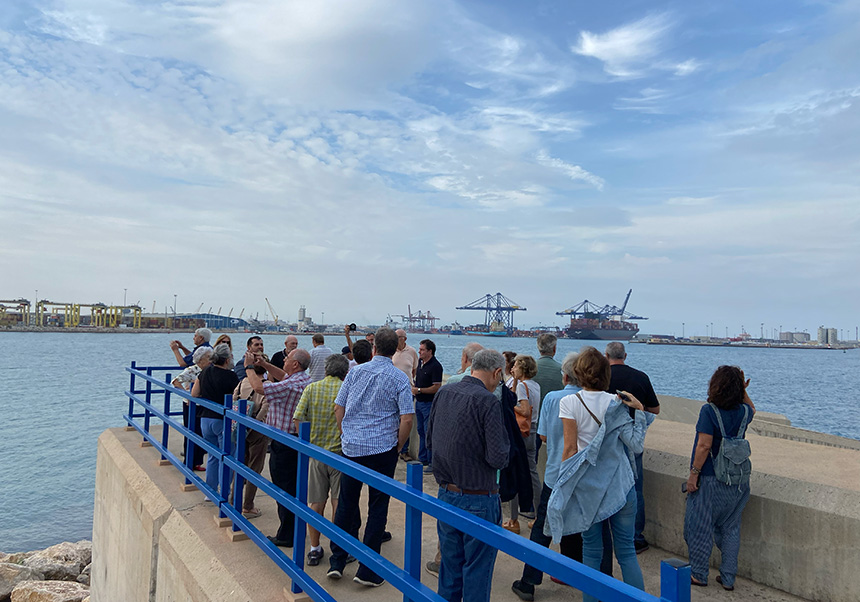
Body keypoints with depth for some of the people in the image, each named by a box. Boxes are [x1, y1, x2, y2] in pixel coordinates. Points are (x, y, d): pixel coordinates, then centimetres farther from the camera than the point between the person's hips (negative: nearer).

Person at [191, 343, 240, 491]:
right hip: (224, 420, -6)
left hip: (206, 419, 6)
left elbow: (194, 394, 8)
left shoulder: (205, 373, 2)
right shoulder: (230, 376, -15)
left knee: (213, 456, 19)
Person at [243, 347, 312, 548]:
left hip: (284, 444, -10)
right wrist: (264, 364, 15)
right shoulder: (304, 380, 7)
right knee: (294, 488, 19)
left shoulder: (292, 385, -24)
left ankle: (286, 536, 11)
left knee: (285, 489, 1)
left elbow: (259, 387, -24)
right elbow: (283, 376, 26)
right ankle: (296, 530, 31)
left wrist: (249, 366, -9)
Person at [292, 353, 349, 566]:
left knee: (316, 503, 12)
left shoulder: (312, 388, -2)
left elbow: (297, 419, -7)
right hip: (340, 452, -2)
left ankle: (314, 549, 20)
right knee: (338, 503, 8)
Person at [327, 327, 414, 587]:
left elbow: (338, 408, 5)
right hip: (383, 449, -3)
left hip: (351, 448, 3)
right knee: (377, 507, 7)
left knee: (346, 502, 15)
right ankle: (367, 571, 13)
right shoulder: (399, 378, -7)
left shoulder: (356, 371, 2)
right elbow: (407, 419, -12)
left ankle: (337, 561, 23)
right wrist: (397, 447, 2)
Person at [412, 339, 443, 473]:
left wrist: (419, 390, -19)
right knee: (421, 431, 16)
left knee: (429, 433, -5)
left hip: (429, 403, -9)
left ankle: (432, 463, 3)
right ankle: (422, 459, 27)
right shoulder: (420, 362, 9)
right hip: (419, 402, 9)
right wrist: (413, 386, 9)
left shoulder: (435, 366, -18)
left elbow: (437, 387, -22)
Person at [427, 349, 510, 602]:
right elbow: (498, 458, -20)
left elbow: (429, 440, 10)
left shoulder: (443, 392, 1)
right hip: (478, 500, -6)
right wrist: (505, 443, 0)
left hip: (446, 494, 6)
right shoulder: (488, 401, -19)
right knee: (477, 571, 9)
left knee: (450, 565, 21)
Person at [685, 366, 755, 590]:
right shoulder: (744, 411, -1)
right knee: (731, 528, 15)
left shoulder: (709, 410, -17)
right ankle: (728, 578, 21)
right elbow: (752, 409, 26)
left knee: (700, 526, 8)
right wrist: (743, 391, 15)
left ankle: (698, 574, 18)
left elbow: (704, 445, -19)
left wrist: (694, 473, -13)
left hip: (710, 479, -5)